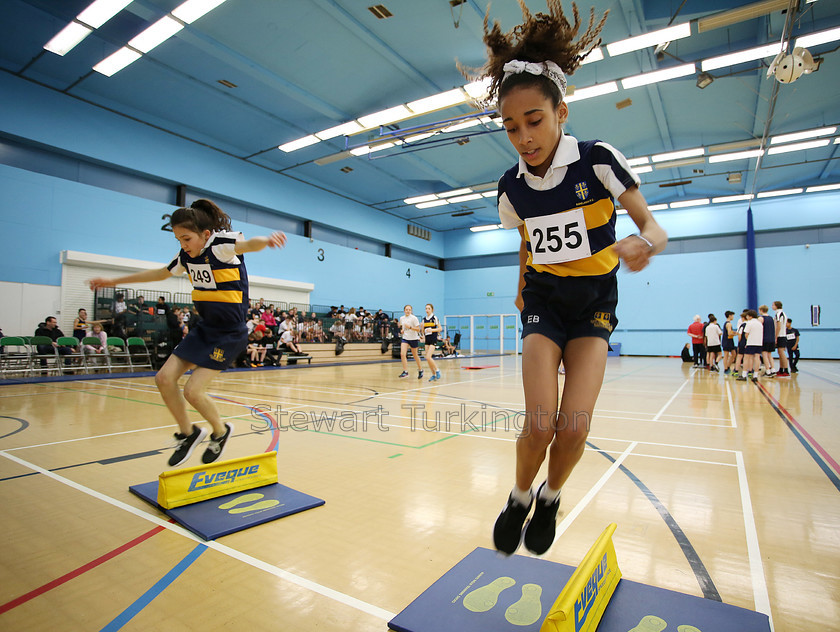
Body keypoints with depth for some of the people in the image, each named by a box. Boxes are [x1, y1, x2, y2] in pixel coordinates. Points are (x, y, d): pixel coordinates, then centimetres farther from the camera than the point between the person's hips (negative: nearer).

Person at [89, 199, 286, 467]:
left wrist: (266, 240, -64)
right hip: (204, 328, 8)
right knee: (164, 378, 2)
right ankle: (188, 433, 22)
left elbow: (247, 244, -39)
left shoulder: (221, 243, -16)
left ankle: (221, 431, 17)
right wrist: (114, 281, 31)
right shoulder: (187, 256, 7)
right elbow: (160, 273, 25)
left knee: (193, 391, -11)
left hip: (230, 332, -8)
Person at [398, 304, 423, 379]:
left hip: (413, 338, -3)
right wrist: (402, 330, 0)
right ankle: (405, 371, -13)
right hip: (405, 338, 4)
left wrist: (410, 327, -26)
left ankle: (420, 370, 31)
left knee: (415, 355, 10)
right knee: (402, 354, -16)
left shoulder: (414, 318, -11)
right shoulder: (401, 318, 4)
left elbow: (418, 329, -13)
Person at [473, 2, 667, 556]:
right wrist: (522, 289, 9)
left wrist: (645, 244, -35)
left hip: (593, 305, -1)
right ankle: (519, 499, 17)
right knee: (540, 424, -15)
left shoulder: (598, 161, -13)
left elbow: (653, 227, -13)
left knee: (575, 425, -14)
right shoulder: (513, 187, -4)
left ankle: (550, 500, 19)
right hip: (543, 303, 2)